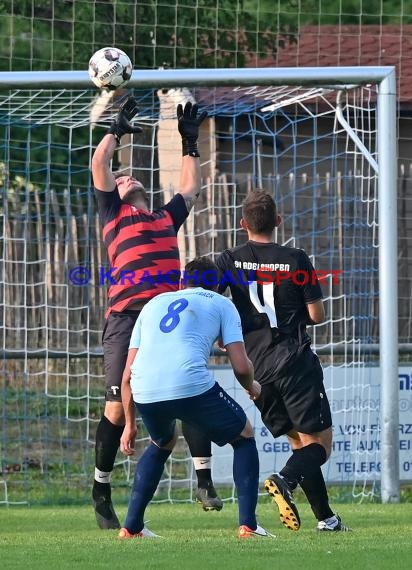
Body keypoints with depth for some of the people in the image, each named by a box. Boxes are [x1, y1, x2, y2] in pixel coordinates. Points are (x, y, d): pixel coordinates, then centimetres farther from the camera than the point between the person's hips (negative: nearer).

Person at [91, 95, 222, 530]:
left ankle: (204, 481, -9)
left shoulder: (166, 218, 26)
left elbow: (190, 186, 39)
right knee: (118, 408, -4)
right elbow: (99, 164, 8)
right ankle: (101, 491, 7)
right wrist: (118, 128, 19)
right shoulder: (114, 213, 14)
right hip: (126, 318, -4)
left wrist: (190, 143, 40)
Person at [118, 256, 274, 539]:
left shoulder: (154, 303, 31)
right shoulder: (222, 304, 21)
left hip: (144, 394, 4)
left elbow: (127, 375, 27)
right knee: (244, 437, 20)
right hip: (192, 385, -4)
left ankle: (131, 527, 28)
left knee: (162, 444, 35)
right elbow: (241, 365, 9)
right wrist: (251, 387, 31)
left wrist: (130, 425, 35)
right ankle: (248, 525, 9)